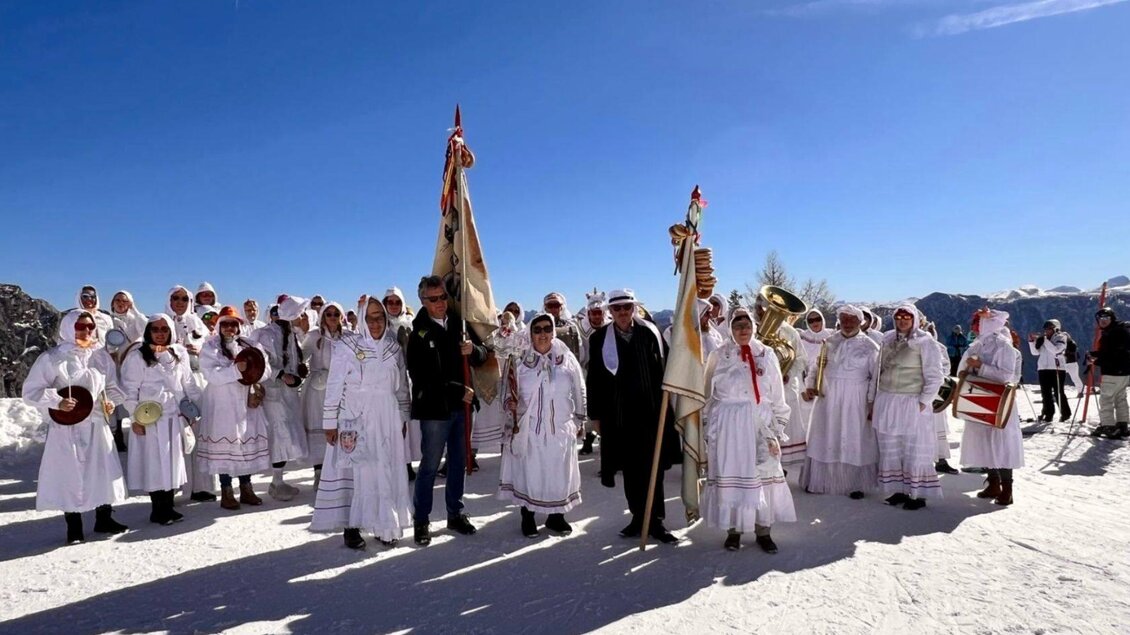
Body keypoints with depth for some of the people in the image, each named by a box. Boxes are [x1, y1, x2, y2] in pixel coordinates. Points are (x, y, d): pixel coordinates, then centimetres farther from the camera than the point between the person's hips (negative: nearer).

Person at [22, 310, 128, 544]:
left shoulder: (101, 356, 6)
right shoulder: (52, 357, -6)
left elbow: (112, 386, 16)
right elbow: (30, 391, -5)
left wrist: (111, 401, -3)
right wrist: (57, 402, -18)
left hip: (96, 424, 4)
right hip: (66, 427, -3)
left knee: (104, 471, 7)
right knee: (69, 475, 2)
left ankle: (104, 518, 22)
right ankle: (74, 527, 15)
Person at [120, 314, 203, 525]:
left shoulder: (179, 353, 10)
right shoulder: (137, 356, -5)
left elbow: (189, 383, 15)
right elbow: (129, 389, -7)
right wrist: (135, 417, -12)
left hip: (174, 418, 5)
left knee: (172, 462, 9)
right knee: (154, 464, -1)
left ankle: (168, 507, 17)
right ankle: (158, 510, 8)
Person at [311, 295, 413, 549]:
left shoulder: (394, 348, 6)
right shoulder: (346, 346, -7)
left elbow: (402, 387, 12)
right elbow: (334, 386, -6)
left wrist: (403, 419, 12)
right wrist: (330, 422, -7)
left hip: (387, 420, 4)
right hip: (355, 420, -4)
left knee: (386, 471, 8)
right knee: (355, 470, 0)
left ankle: (384, 525, 20)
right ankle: (351, 527, 12)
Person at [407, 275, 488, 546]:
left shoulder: (459, 324, 6)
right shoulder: (419, 333, -8)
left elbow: (482, 356, 8)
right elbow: (423, 377, -14)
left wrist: (473, 349, -15)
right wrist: (459, 391, -15)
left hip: (460, 406, 5)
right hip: (434, 409, -5)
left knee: (459, 462, 14)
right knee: (430, 465, 2)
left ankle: (456, 513, 27)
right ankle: (421, 520, 15)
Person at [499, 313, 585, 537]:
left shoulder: (567, 358, 1)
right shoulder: (519, 361, 0)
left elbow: (579, 393, 8)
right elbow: (508, 390, 4)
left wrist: (579, 421, 12)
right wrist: (510, 402, -18)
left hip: (560, 429, 1)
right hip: (528, 429, -1)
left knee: (559, 473, 7)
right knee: (529, 472, 4)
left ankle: (556, 516, 24)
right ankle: (528, 517, 20)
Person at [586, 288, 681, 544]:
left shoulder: (650, 334, 2)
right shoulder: (599, 338, 1)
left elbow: (662, 371, 3)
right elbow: (594, 379, 3)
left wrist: (665, 406, 0)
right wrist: (595, 414, 1)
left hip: (650, 411, 0)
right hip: (618, 414, 1)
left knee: (652, 468, 1)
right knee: (630, 469, 8)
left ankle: (655, 520, 11)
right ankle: (638, 517, 20)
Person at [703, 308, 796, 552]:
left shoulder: (767, 354, 6)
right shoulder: (719, 356, 2)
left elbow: (777, 394, 7)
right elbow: (708, 395, 6)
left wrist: (777, 427, 4)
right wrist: (708, 427, 4)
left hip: (760, 423, 1)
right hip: (728, 424, -1)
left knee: (763, 475, 3)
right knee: (730, 475, 2)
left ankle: (763, 530, 14)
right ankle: (733, 530, 14)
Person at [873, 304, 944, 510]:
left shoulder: (924, 341, -5)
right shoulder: (888, 339, 9)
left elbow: (934, 376, -5)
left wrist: (923, 402, -10)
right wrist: (875, 402, 11)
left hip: (912, 404, -5)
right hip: (887, 402, 6)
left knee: (915, 451, 0)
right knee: (890, 450, 9)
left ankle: (918, 495, 7)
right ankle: (899, 490, 19)